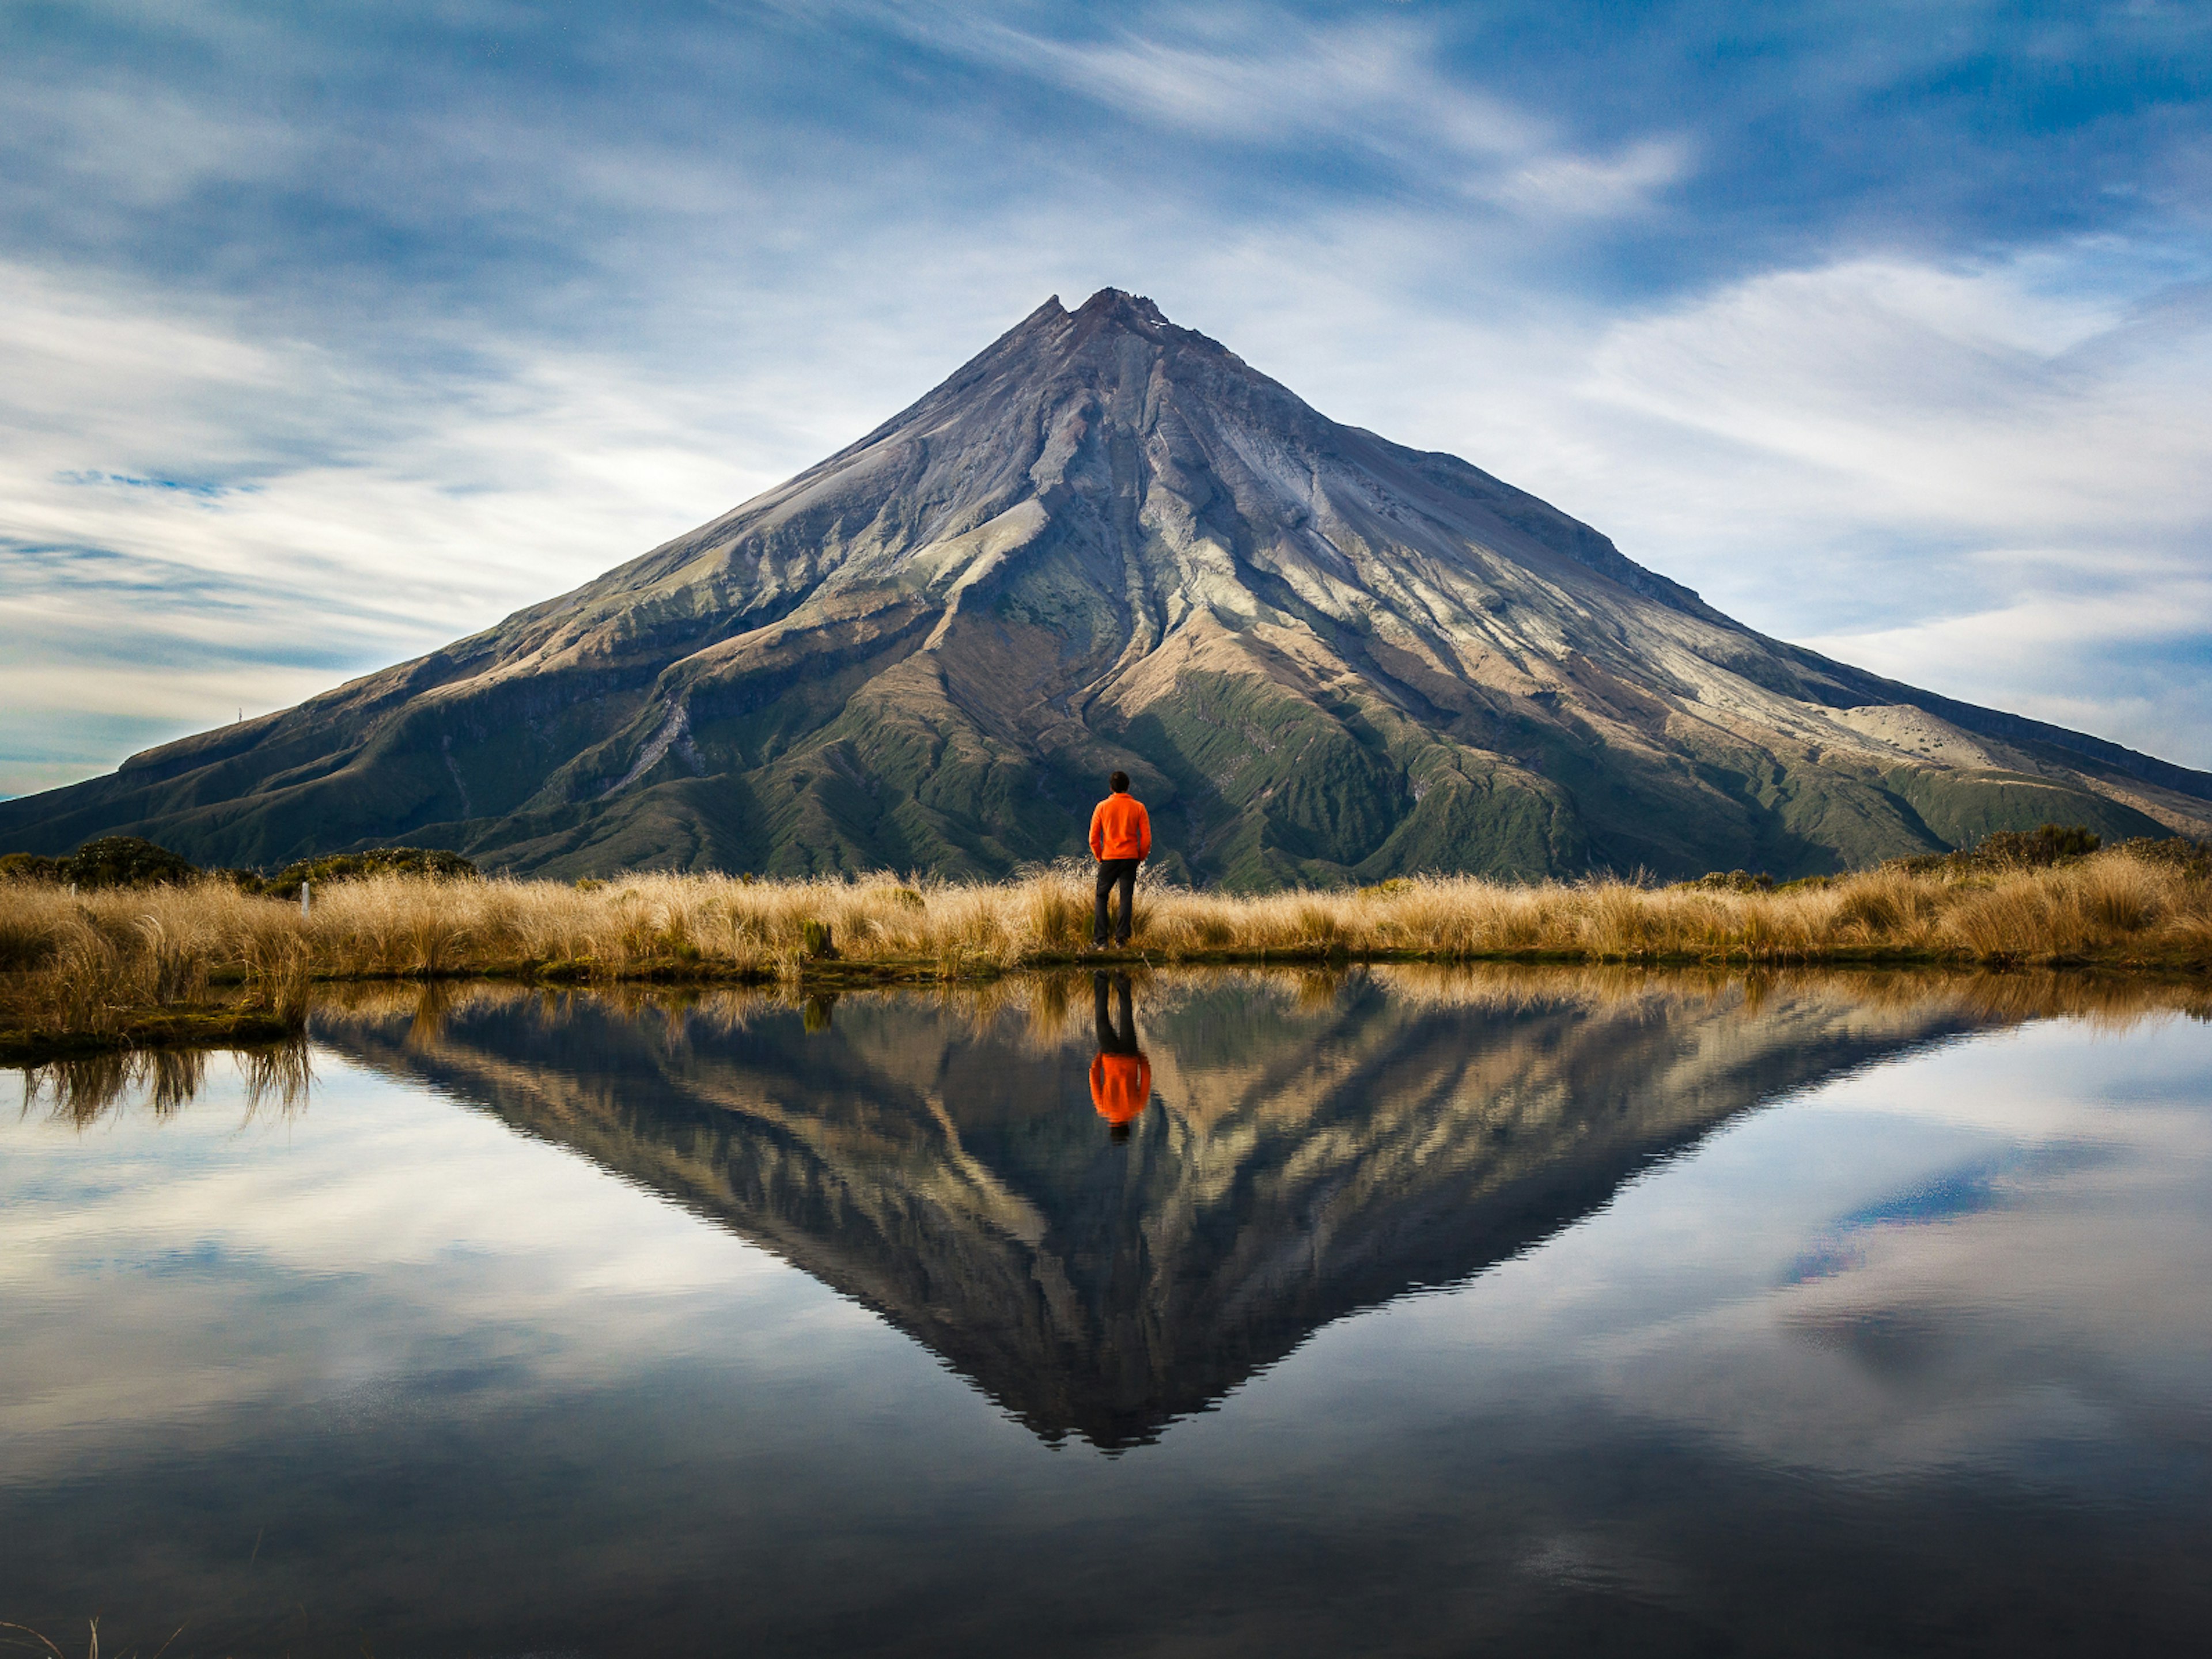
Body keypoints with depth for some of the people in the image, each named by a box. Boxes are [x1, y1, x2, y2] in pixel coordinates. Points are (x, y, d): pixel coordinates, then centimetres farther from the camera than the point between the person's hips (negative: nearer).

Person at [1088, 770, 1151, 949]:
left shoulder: (1103, 807, -1)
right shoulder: (1138, 807, 0)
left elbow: (1093, 837, 0)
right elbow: (1146, 838, -1)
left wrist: (1099, 857, 13)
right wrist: (1140, 857, 12)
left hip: (1109, 859, 0)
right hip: (1130, 858, 0)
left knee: (1102, 897, 7)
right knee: (1127, 898, 5)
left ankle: (1100, 940, 0)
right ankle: (1121, 938, 0)